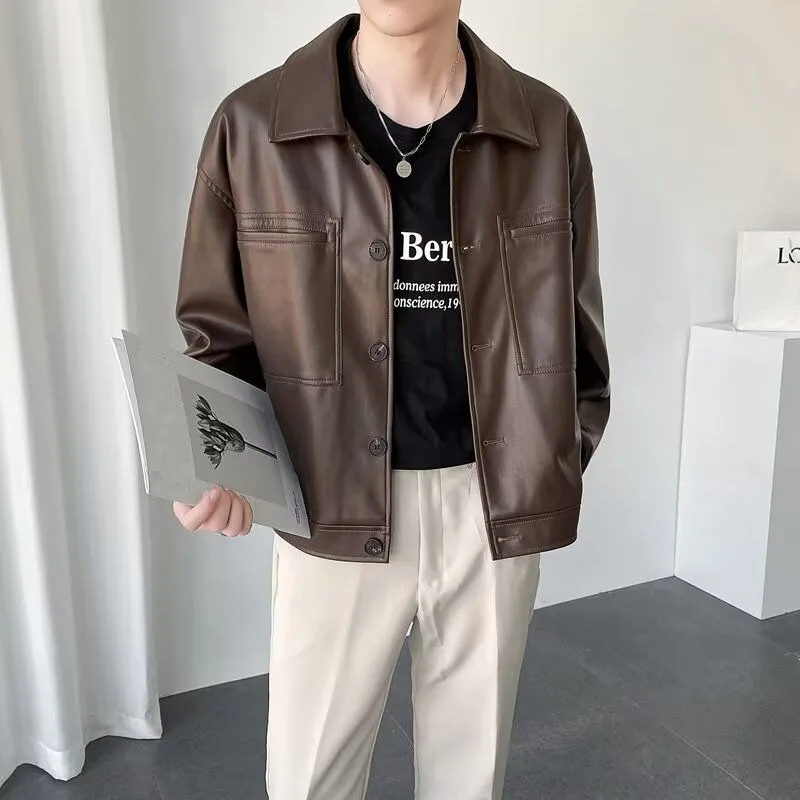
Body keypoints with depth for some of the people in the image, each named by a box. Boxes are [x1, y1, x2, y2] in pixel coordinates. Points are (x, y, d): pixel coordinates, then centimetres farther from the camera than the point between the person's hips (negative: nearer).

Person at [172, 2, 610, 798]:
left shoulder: (546, 128, -1)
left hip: (493, 504, 2)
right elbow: (218, 330, 1)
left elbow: (574, 327, 8)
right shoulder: (252, 126, -6)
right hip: (333, 504, -1)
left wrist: (557, 470, 5)